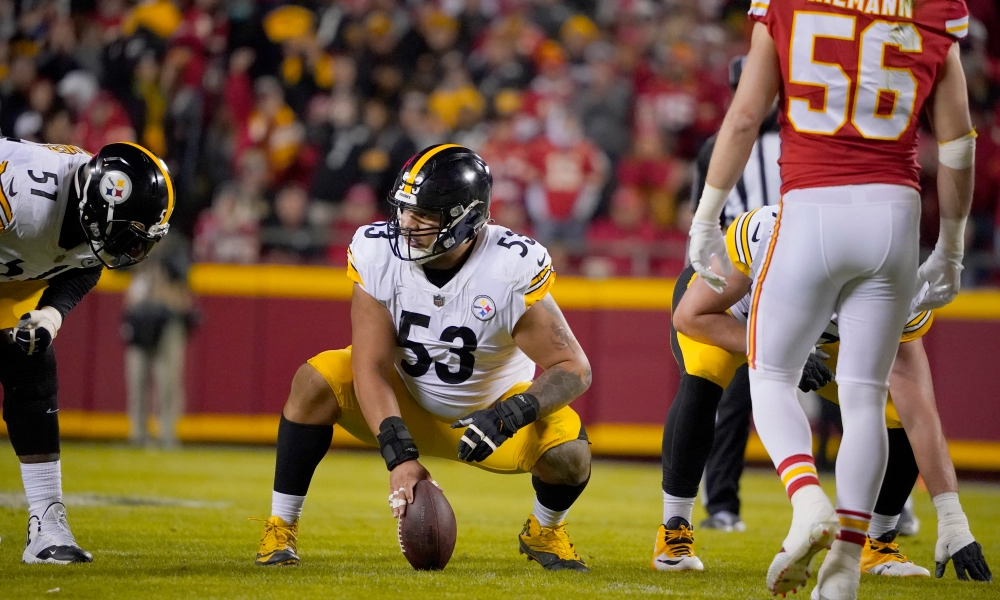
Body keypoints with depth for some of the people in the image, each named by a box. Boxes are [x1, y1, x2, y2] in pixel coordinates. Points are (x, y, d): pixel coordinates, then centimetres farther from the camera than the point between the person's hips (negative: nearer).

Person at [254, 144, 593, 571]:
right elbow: (371, 366, -23)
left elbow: (573, 368, -23)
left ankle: (544, 531, 9)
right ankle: (280, 527, -12)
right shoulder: (378, 253, -23)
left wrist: (509, 416, -40)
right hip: (406, 402, 1)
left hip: (489, 406, -1)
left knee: (569, 455, -27)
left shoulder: (513, 268, -28)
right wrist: (400, 454, -36)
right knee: (316, 382, -26)